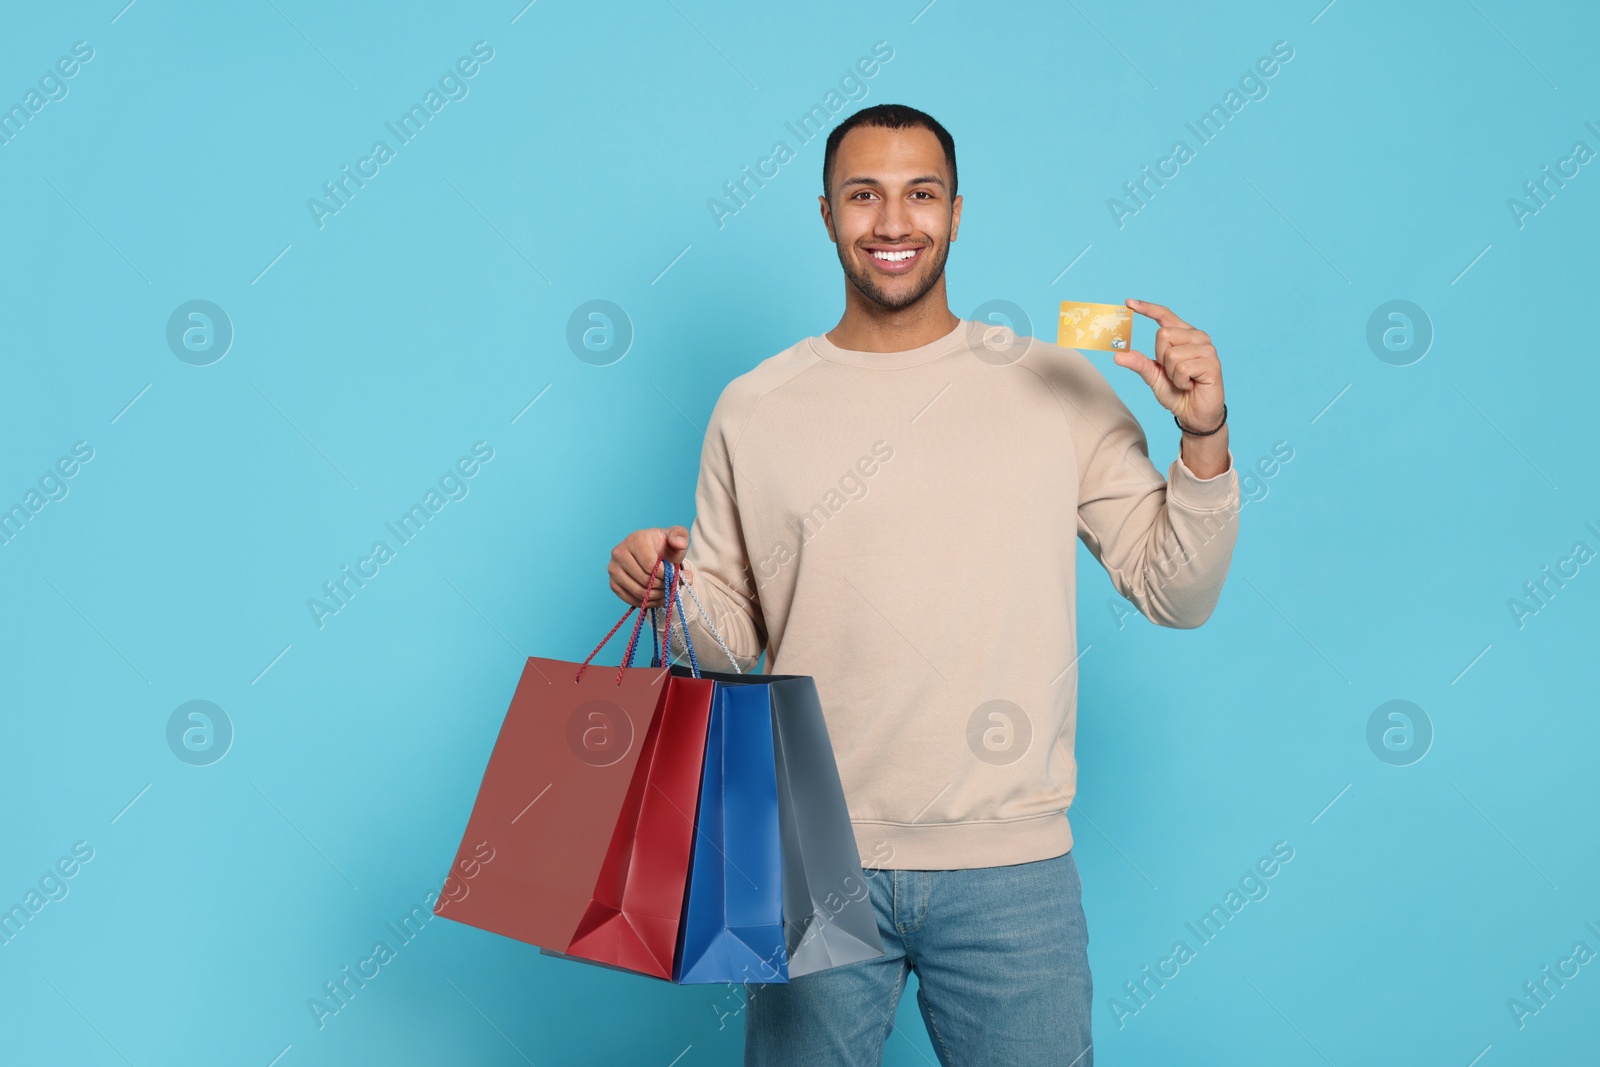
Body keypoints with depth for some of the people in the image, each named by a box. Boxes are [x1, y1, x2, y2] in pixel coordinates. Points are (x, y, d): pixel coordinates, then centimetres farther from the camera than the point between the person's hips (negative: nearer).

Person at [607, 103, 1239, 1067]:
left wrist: (1204, 441, -12)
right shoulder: (754, 410, 4)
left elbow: (1178, 597, 1)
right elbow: (736, 636, 8)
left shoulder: (1059, 390, 1)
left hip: (1008, 868, 0)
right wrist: (674, 592, -12)